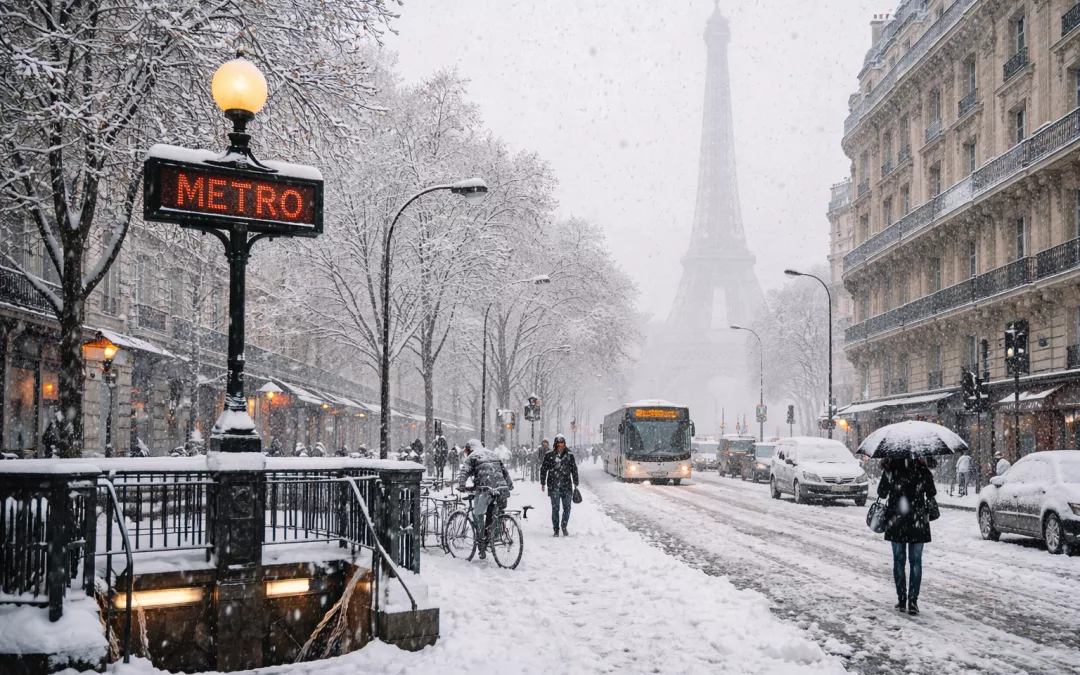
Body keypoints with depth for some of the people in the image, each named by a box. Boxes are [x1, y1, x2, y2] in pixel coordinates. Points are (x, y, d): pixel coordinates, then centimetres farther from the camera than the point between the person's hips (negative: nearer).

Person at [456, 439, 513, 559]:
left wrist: (461, 485, -12)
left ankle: (482, 539, -3)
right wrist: (510, 485, 32)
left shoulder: (472, 457, 11)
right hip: (501, 488, 5)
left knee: (478, 514, 2)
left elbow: (464, 472, -4)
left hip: (485, 488, -5)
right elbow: (504, 470, 29)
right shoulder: (493, 454, 28)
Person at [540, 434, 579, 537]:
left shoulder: (569, 455, 6)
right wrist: (543, 483, 5)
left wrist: (575, 484, 11)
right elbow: (543, 469, 8)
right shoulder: (549, 456, 3)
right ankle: (556, 530, 6)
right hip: (553, 486, -1)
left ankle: (564, 527, 19)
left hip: (567, 486, 1)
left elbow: (574, 470, 12)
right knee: (555, 508, -2)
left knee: (567, 508, 0)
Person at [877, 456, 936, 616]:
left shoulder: (890, 469, -8)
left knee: (899, 560, 9)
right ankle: (912, 600, -1)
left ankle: (902, 600, 9)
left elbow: (882, 493, 2)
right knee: (915, 561, 6)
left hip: (895, 523, 0)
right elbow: (932, 494, 5)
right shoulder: (922, 470, -7)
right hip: (917, 523, 0)